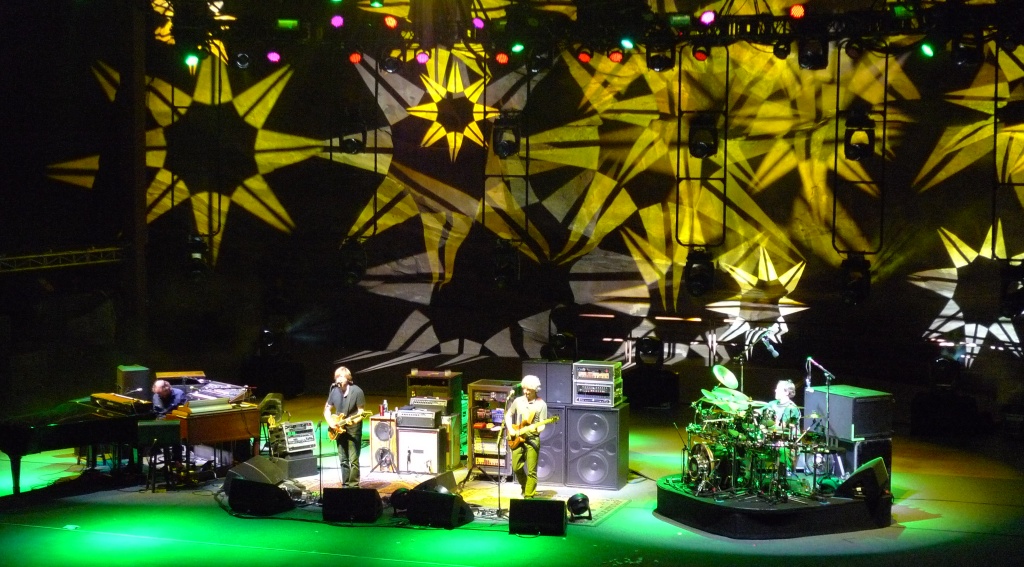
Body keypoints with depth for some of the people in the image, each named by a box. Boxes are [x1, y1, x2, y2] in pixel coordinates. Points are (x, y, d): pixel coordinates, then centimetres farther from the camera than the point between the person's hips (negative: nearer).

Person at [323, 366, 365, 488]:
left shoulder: (356, 391, -13)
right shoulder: (334, 391, 1)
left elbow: (361, 412, -10)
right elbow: (327, 409, 11)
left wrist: (353, 421, -28)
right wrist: (331, 423, -5)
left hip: (353, 428, -5)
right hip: (339, 429, 5)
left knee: (353, 459, -8)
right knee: (343, 460, 10)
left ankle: (354, 486, -2)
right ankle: (345, 485, 18)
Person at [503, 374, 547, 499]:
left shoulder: (541, 404, -5)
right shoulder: (518, 401, 6)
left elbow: (542, 426, -4)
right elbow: (508, 415, 17)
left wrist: (536, 428, -26)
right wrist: (511, 430, 3)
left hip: (533, 439, -4)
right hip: (517, 439, 4)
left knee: (531, 471, -4)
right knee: (516, 467, 5)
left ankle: (529, 496, 4)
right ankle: (525, 487, 31)